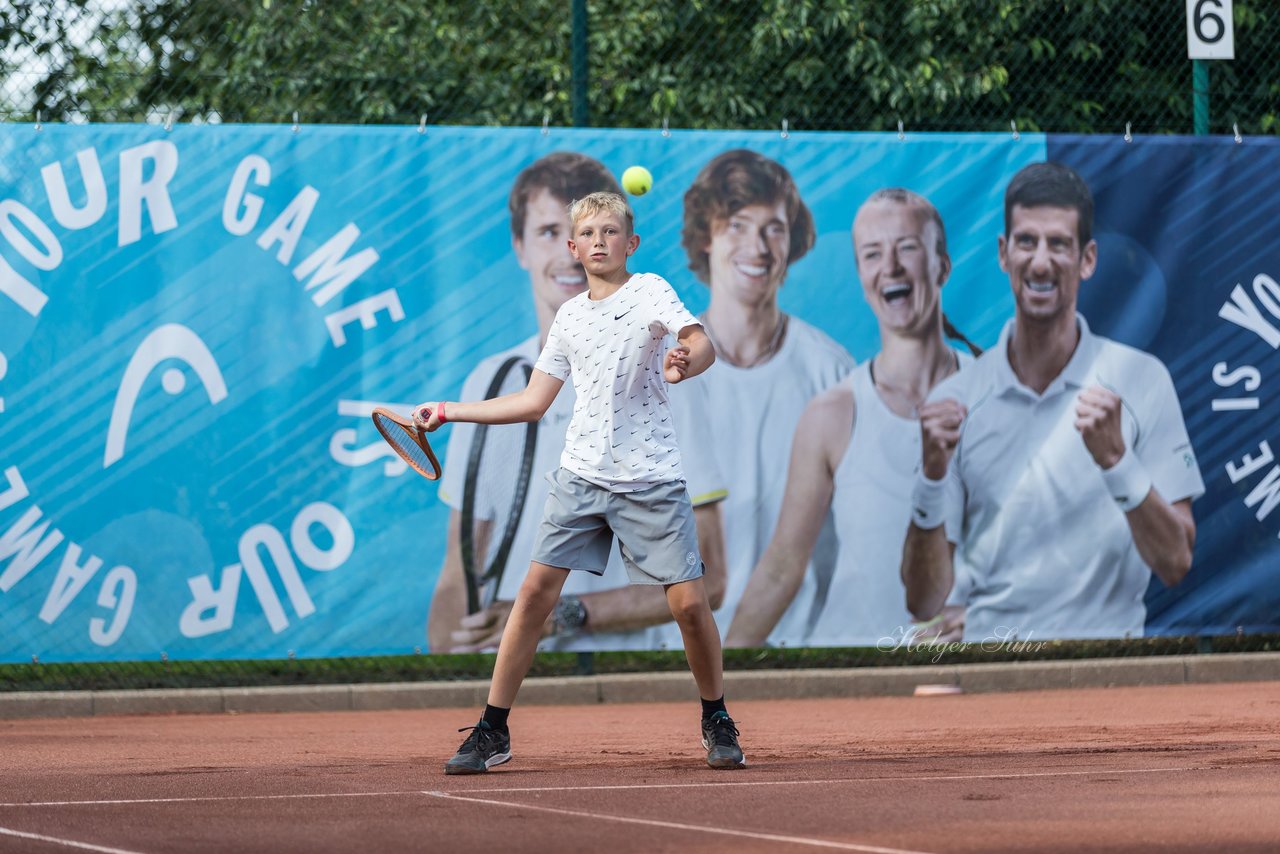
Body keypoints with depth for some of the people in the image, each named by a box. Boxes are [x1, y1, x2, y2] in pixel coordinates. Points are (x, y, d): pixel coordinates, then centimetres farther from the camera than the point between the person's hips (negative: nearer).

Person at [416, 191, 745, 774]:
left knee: (689, 602, -8)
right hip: (582, 473, 4)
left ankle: (716, 721, 14)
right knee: (536, 590, -6)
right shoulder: (568, 316, 14)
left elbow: (703, 344, -18)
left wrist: (683, 364, -41)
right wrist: (451, 413, 17)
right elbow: (534, 402, 20)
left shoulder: (650, 290, -1)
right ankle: (491, 732, -1)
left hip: (650, 478, -4)